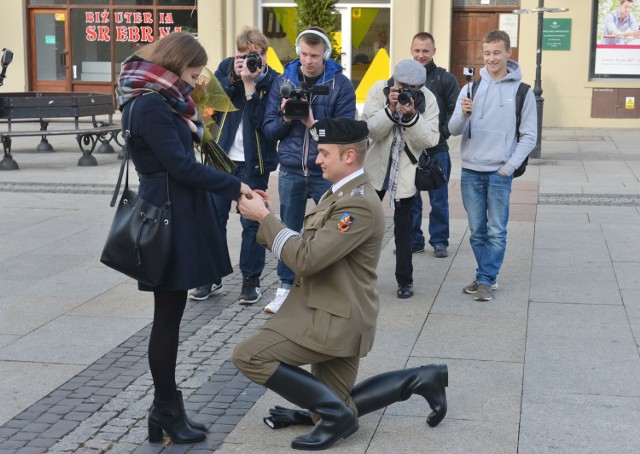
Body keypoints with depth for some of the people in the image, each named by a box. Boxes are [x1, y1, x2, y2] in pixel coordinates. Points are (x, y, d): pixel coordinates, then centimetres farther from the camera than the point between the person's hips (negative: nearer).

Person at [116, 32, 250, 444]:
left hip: (176, 214, 10)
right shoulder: (150, 105, -17)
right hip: (170, 219, -10)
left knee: (170, 315, 13)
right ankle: (167, 412, 10)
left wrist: (190, 124, 0)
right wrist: (235, 187, -16)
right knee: (168, 316, -1)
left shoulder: (161, 101, 15)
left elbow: (193, 134, 19)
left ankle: (167, 409, 21)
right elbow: (182, 166, -20)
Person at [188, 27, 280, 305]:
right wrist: (233, 78, -14)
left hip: (254, 162, -3)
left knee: (251, 221, 3)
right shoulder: (226, 67, 3)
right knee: (214, 217, 9)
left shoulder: (273, 82, -7)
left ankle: (251, 280, 15)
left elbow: (264, 121, -18)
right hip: (222, 156, 3)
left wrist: (250, 84, -21)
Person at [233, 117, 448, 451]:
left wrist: (264, 217, -17)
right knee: (337, 408, 15)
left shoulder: (358, 204, -21)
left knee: (249, 356, -13)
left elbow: (306, 258, -26)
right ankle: (419, 379, 19)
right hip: (333, 312, 10)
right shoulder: (343, 192, 12)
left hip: (333, 318, -10)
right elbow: (310, 248, 10)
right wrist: (264, 217, -1)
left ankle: (335, 412, -6)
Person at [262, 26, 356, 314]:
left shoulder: (341, 85, -4)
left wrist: (313, 123, -22)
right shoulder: (283, 81, 4)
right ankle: (286, 286, 23)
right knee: (288, 231, 11)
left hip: (327, 171, -2)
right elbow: (269, 129, 4)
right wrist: (285, 119, -15)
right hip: (291, 171, 3)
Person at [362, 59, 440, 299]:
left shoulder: (427, 99, -12)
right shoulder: (379, 90, -12)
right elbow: (370, 130, -18)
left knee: (403, 226, 5)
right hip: (376, 168, 1)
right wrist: (390, 109, -31)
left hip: (406, 171, -1)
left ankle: (405, 279, 17)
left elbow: (429, 140, -18)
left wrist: (412, 115, -30)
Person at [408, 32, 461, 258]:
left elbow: (456, 112, -2)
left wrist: (442, 133, -13)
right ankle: (413, 240, 21)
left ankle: (439, 241, 18)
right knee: (409, 199, 9)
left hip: (436, 151, -2)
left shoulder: (445, 79, 0)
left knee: (439, 199, 6)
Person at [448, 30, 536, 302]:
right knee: (477, 230, 9)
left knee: (496, 230, -2)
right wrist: (463, 114, -19)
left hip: (500, 172, -3)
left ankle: (485, 280, 5)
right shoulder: (472, 88, 7)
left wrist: (509, 167, -8)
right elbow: (454, 130, 3)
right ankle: (488, 277, 20)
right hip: (471, 170, 3)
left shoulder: (522, 91, 0)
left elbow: (529, 136, 1)